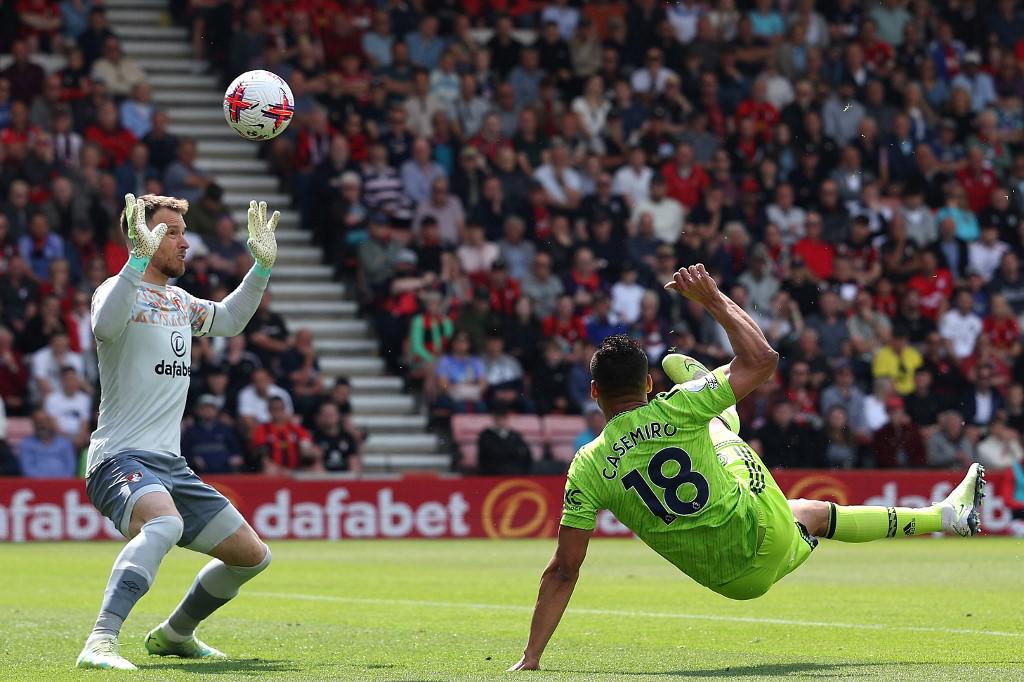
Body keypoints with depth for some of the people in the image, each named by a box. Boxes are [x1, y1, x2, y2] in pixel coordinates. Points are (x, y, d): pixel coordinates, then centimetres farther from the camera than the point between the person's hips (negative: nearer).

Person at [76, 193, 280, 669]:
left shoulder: (179, 302, 17)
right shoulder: (121, 291, -8)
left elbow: (230, 320, 37)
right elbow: (104, 326, -32)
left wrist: (262, 266, 25)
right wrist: (139, 258, -38)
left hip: (171, 465, 9)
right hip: (121, 459, -9)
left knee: (252, 555, 12)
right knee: (165, 523, -40)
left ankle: (173, 635, 32)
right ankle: (99, 644, -46)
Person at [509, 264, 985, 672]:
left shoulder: (588, 467, -10)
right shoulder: (675, 410, -15)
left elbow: (562, 571, -11)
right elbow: (762, 359, -6)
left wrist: (531, 659, -6)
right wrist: (713, 299, 3)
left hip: (730, 580, 1)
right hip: (768, 540, -1)